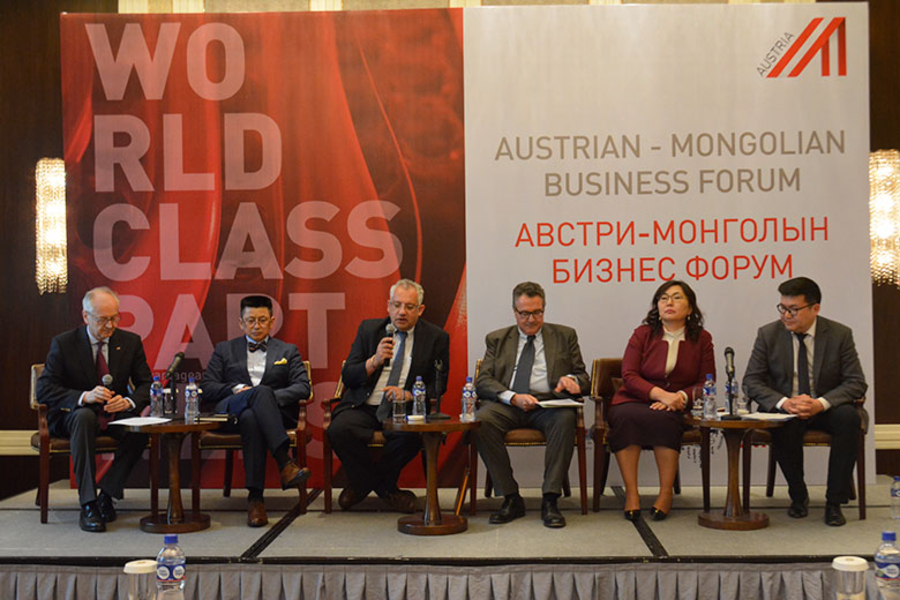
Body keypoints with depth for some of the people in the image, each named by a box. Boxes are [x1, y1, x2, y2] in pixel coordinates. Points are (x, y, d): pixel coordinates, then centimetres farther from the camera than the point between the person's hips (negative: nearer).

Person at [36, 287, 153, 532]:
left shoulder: (131, 342, 1)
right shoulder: (63, 344, -7)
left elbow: (146, 384, 0)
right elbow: (44, 390, -13)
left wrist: (129, 401, -24)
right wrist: (84, 397, -31)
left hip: (116, 415, 2)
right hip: (72, 416, -2)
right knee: (85, 416, -37)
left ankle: (107, 494, -19)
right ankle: (88, 504, -36)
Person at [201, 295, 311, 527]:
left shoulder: (288, 351, 22)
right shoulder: (224, 349, 23)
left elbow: (303, 388, 6)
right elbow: (206, 390, 12)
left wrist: (271, 397, -12)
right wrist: (236, 389, -8)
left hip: (277, 412, 1)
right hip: (230, 412, -1)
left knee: (251, 417, -39)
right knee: (260, 391, -37)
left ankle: (255, 497, -45)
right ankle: (285, 462, -51)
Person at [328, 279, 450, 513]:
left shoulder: (436, 338, 5)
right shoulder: (369, 329, 9)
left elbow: (438, 386, 4)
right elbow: (347, 377, 4)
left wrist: (409, 394, -16)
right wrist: (374, 361, -15)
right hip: (363, 408, 2)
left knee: (411, 436, -35)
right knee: (338, 430, -29)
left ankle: (365, 483, -4)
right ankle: (386, 490, -5)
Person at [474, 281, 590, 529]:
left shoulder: (565, 335, 18)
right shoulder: (496, 339, 18)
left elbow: (584, 378, 16)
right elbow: (483, 381, 6)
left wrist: (571, 380, -11)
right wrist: (513, 397, -14)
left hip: (549, 403, -1)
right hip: (507, 405, 1)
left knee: (565, 418, -35)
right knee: (481, 420, -32)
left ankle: (550, 500, -29)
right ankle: (511, 498, -21)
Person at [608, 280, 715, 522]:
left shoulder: (702, 339, 8)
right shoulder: (642, 334, 6)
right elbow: (629, 375, -3)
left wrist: (680, 396, -15)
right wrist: (660, 394, -19)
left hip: (675, 407, 0)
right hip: (635, 401, 1)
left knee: (664, 419, -35)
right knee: (625, 417, -34)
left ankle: (666, 493, -27)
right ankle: (631, 493, -31)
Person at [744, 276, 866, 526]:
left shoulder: (840, 334, -4)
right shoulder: (768, 334, -3)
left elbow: (856, 383, -6)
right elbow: (751, 381, -4)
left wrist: (821, 403, -24)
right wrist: (784, 402, -23)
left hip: (825, 408, 0)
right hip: (784, 409, 0)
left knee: (849, 417, -32)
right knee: (783, 425, -34)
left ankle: (834, 501, -20)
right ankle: (798, 496, -10)